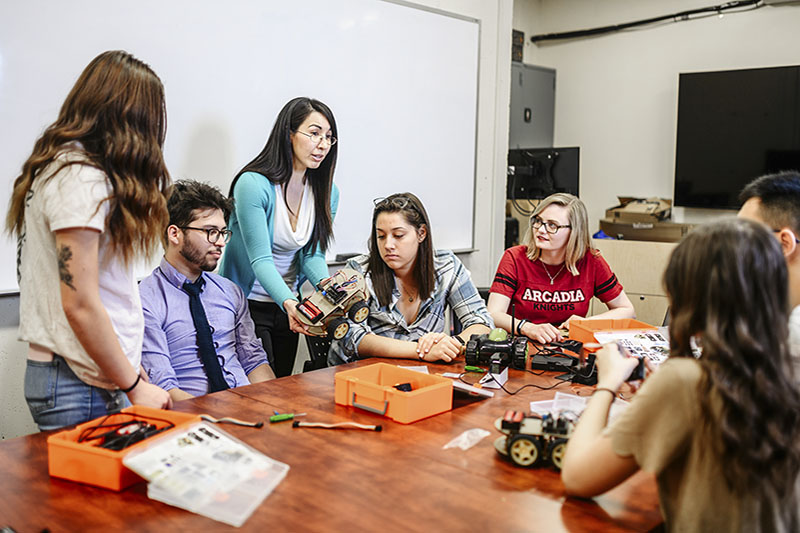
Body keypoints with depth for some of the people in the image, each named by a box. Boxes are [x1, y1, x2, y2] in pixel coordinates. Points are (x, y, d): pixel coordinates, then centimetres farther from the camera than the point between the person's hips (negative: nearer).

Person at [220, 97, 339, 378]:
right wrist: (288, 303, -39)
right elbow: (261, 259, -24)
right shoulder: (253, 184, -20)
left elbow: (312, 254, -1)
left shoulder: (327, 192, -1)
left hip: (288, 306, 6)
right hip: (248, 304, -6)